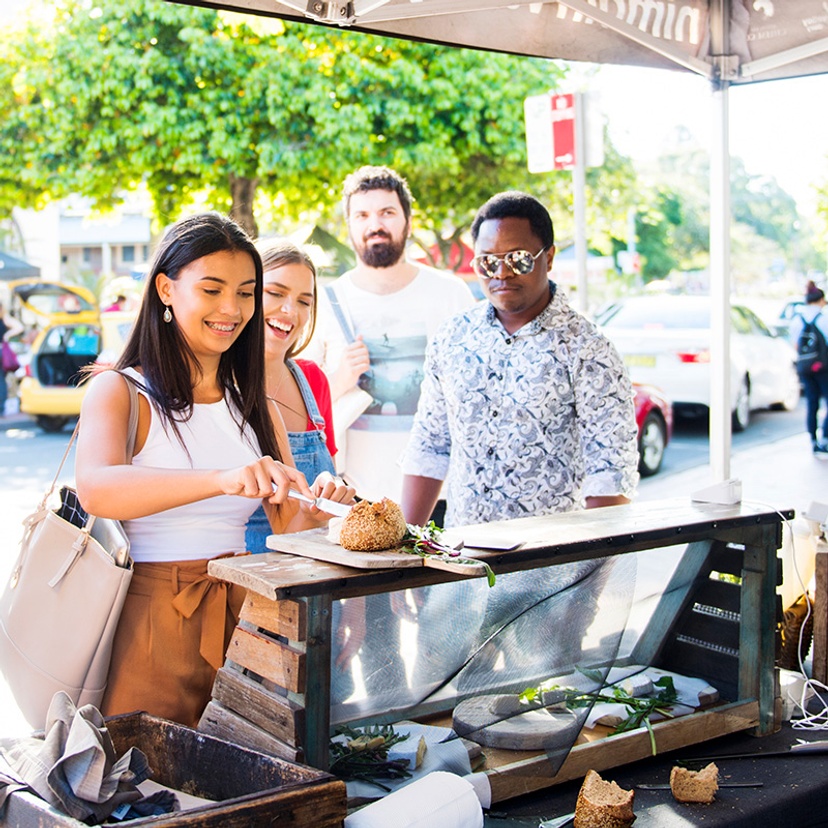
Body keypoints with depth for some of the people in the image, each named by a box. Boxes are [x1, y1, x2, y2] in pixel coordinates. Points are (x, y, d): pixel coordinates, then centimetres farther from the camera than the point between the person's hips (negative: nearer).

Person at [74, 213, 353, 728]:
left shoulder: (255, 407, 14)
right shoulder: (120, 391, -3)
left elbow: (288, 529, 9)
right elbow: (95, 488, -24)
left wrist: (316, 511, -15)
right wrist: (223, 480, -37)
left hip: (240, 615, 4)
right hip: (151, 616, -4)